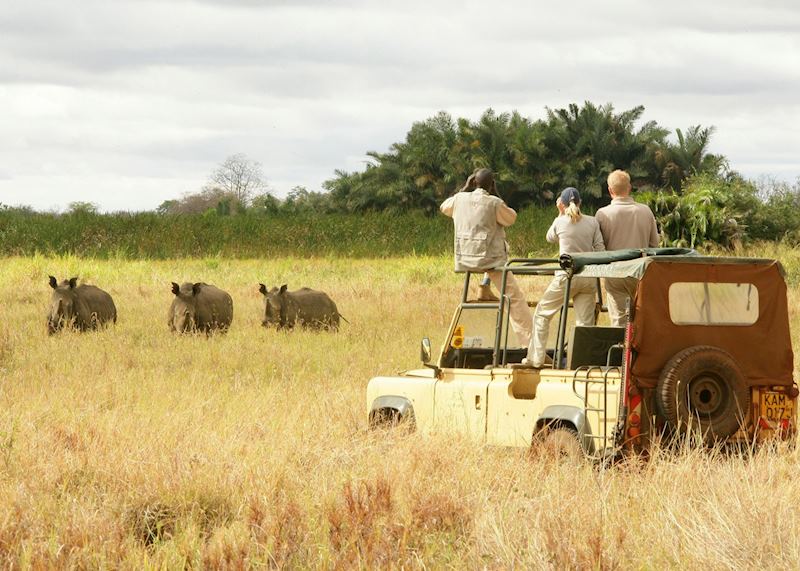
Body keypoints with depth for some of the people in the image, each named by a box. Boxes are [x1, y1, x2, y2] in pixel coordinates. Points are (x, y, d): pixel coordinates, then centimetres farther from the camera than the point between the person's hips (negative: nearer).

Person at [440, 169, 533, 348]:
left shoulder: (460, 199, 3)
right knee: (515, 298, -2)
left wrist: (465, 188, 26)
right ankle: (529, 343, -9)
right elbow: (511, 219, 6)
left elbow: (444, 208, 24)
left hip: (464, 259, 5)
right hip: (491, 259, -5)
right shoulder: (494, 203, -10)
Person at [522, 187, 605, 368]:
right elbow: (601, 250, 1)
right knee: (585, 322, 4)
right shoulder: (592, 222, 4)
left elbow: (550, 238, 20)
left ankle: (536, 358, 9)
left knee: (542, 313, 12)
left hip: (566, 276, -2)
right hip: (589, 277, 2)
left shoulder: (560, 222, -1)